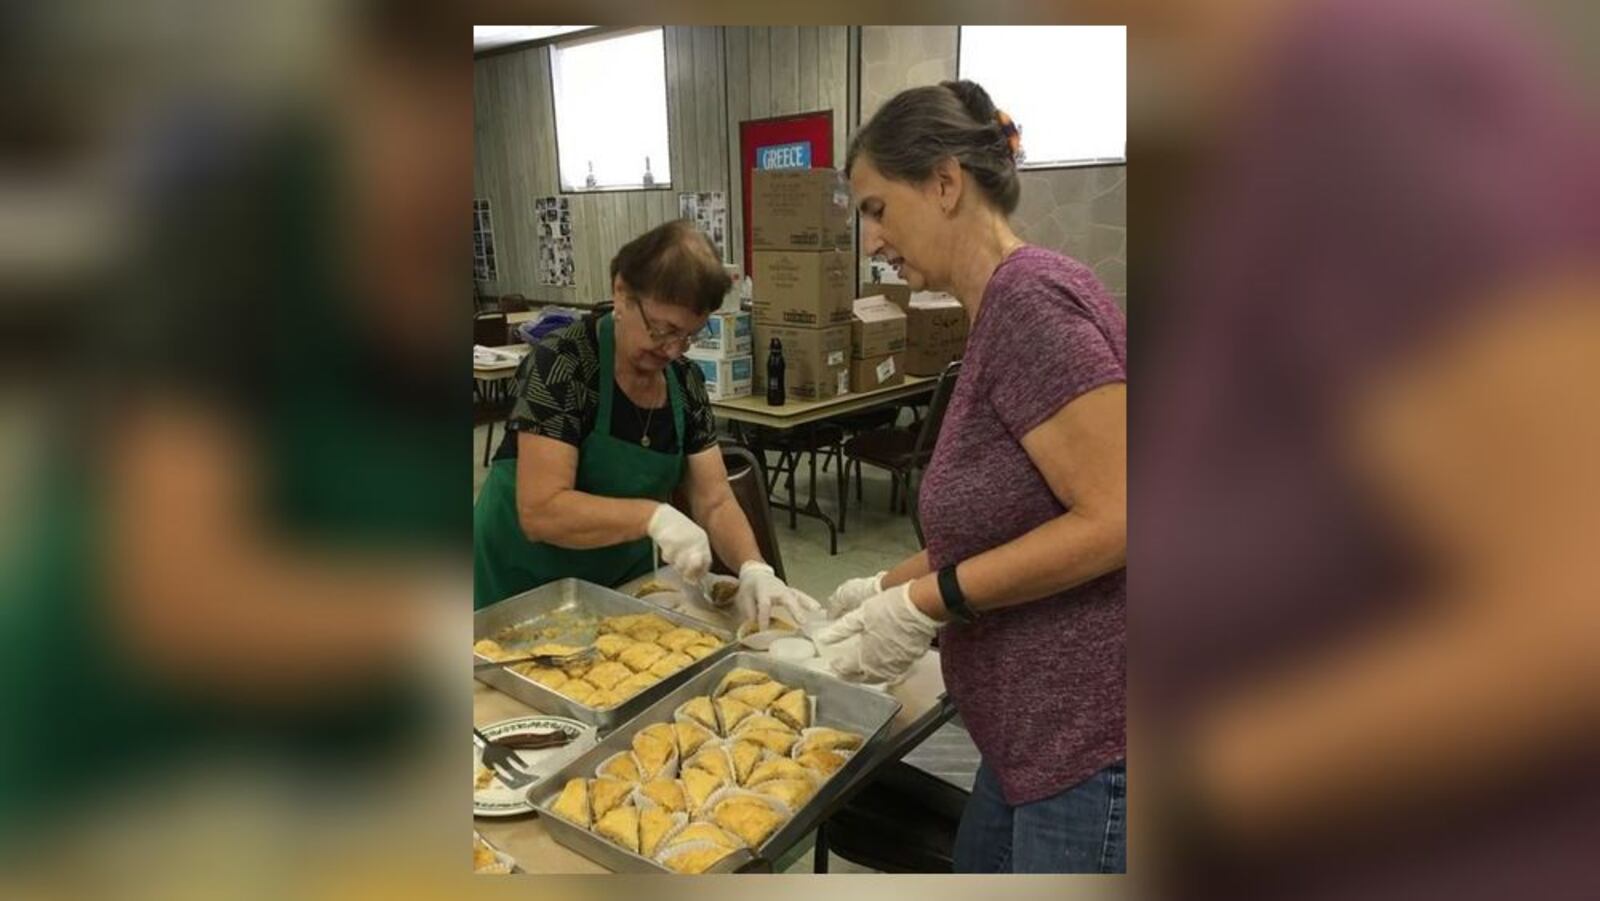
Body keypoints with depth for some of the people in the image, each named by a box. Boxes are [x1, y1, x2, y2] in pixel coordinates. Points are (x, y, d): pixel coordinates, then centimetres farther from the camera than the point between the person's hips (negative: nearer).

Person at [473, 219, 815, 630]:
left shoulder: (686, 383, -6)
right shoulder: (561, 364, -23)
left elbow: (715, 501, -8)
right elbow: (539, 511, -28)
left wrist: (753, 568, -25)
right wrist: (653, 516, -38)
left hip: (621, 582, 5)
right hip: (522, 588, -5)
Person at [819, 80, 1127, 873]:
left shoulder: (1029, 298, -19)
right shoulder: (1002, 311, 10)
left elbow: (1112, 521, -24)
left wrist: (924, 603, -19)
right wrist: (888, 588, 12)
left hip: (1095, 740, -9)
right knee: (980, 863, 24)